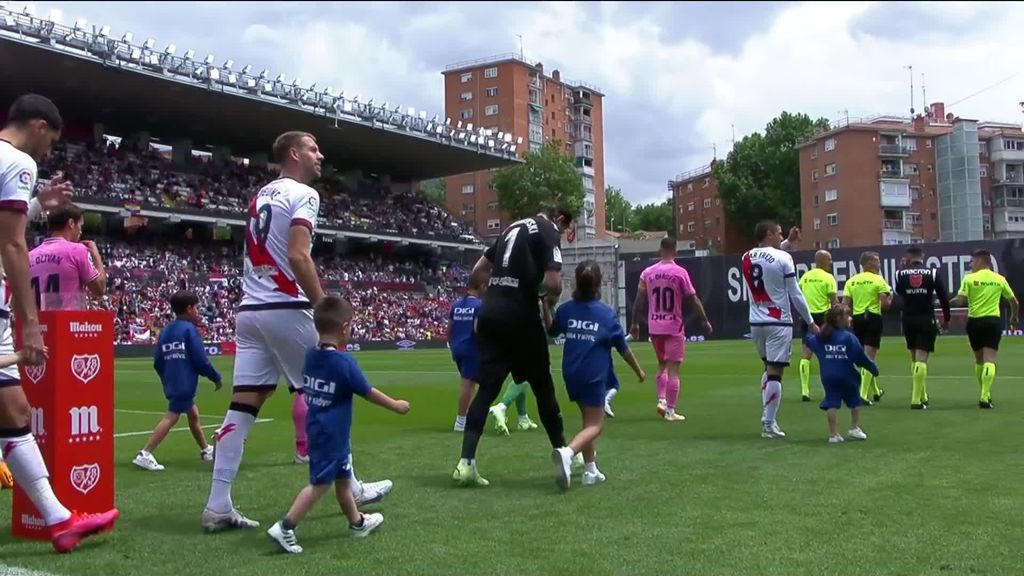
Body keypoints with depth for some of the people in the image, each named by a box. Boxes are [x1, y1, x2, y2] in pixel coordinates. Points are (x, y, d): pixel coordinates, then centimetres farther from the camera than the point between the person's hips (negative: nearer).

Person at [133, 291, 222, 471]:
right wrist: (216, 378, -1)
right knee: (171, 417, -11)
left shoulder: (165, 331, 12)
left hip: (172, 384, 9)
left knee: (193, 415, 21)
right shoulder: (189, 329, -9)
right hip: (185, 384, -9)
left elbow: (157, 363, 12)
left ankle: (206, 450, 35)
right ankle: (145, 454, -18)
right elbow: (200, 360, -13)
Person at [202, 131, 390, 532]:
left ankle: (218, 506, 1)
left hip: (249, 310, 8)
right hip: (285, 310, -7)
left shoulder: (261, 195, 20)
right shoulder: (303, 194, -6)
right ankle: (350, 487, 17)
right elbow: (298, 257, -19)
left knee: (242, 407, 3)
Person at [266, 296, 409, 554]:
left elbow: (305, 386, 17)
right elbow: (368, 393, -9)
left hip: (317, 431, 9)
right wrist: (396, 406, 5)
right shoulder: (344, 362, -20)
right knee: (320, 483, -3)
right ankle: (284, 528, -4)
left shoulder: (310, 356, 0)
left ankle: (357, 523, 34)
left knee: (342, 478, 20)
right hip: (332, 435, -9)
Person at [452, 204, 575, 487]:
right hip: (520, 316, -6)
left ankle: (466, 464, -3)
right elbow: (553, 282, -15)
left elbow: (478, 270, 24)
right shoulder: (549, 232, -2)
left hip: (490, 314, 6)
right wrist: (551, 300, 5)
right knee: (542, 385, 9)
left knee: (487, 388, 5)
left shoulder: (513, 227, 21)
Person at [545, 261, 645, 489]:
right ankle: (568, 452, -28)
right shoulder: (606, 313, -9)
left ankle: (591, 470, 23)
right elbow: (622, 347, 0)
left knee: (588, 420, 22)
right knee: (595, 425, 0)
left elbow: (551, 330, 20)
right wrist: (638, 370, 14)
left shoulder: (566, 309, 0)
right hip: (594, 377, -5)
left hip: (571, 375, 5)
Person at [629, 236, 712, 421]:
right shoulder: (680, 272, -8)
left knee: (662, 365, 21)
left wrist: (635, 323, 12)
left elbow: (639, 300, 3)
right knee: (673, 368, 1)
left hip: (654, 327, 4)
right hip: (674, 327, -4)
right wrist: (705, 321, 3)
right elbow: (693, 299, -7)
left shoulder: (647, 273, 1)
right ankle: (670, 411, 1)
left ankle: (661, 401, 12)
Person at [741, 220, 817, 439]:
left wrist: (786, 243, 28)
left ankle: (767, 418, 19)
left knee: (768, 368, 21)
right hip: (778, 323, -6)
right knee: (775, 372, -2)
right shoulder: (783, 258, -11)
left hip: (756, 322, 6)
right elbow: (795, 294, -8)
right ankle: (769, 425, -1)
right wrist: (811, 322, 0)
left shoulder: (747, 258, 5)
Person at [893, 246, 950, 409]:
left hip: (908, 319, 2)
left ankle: (922, 395, 24)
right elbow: (944, 297, -3)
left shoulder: (901, 273, 0)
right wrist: (946, 318, 10)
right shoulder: (933, 273, -2)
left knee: (914, 358, 16)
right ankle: (917, 399, -13)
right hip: (926, 320, -2)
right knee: (921, 358, -5)